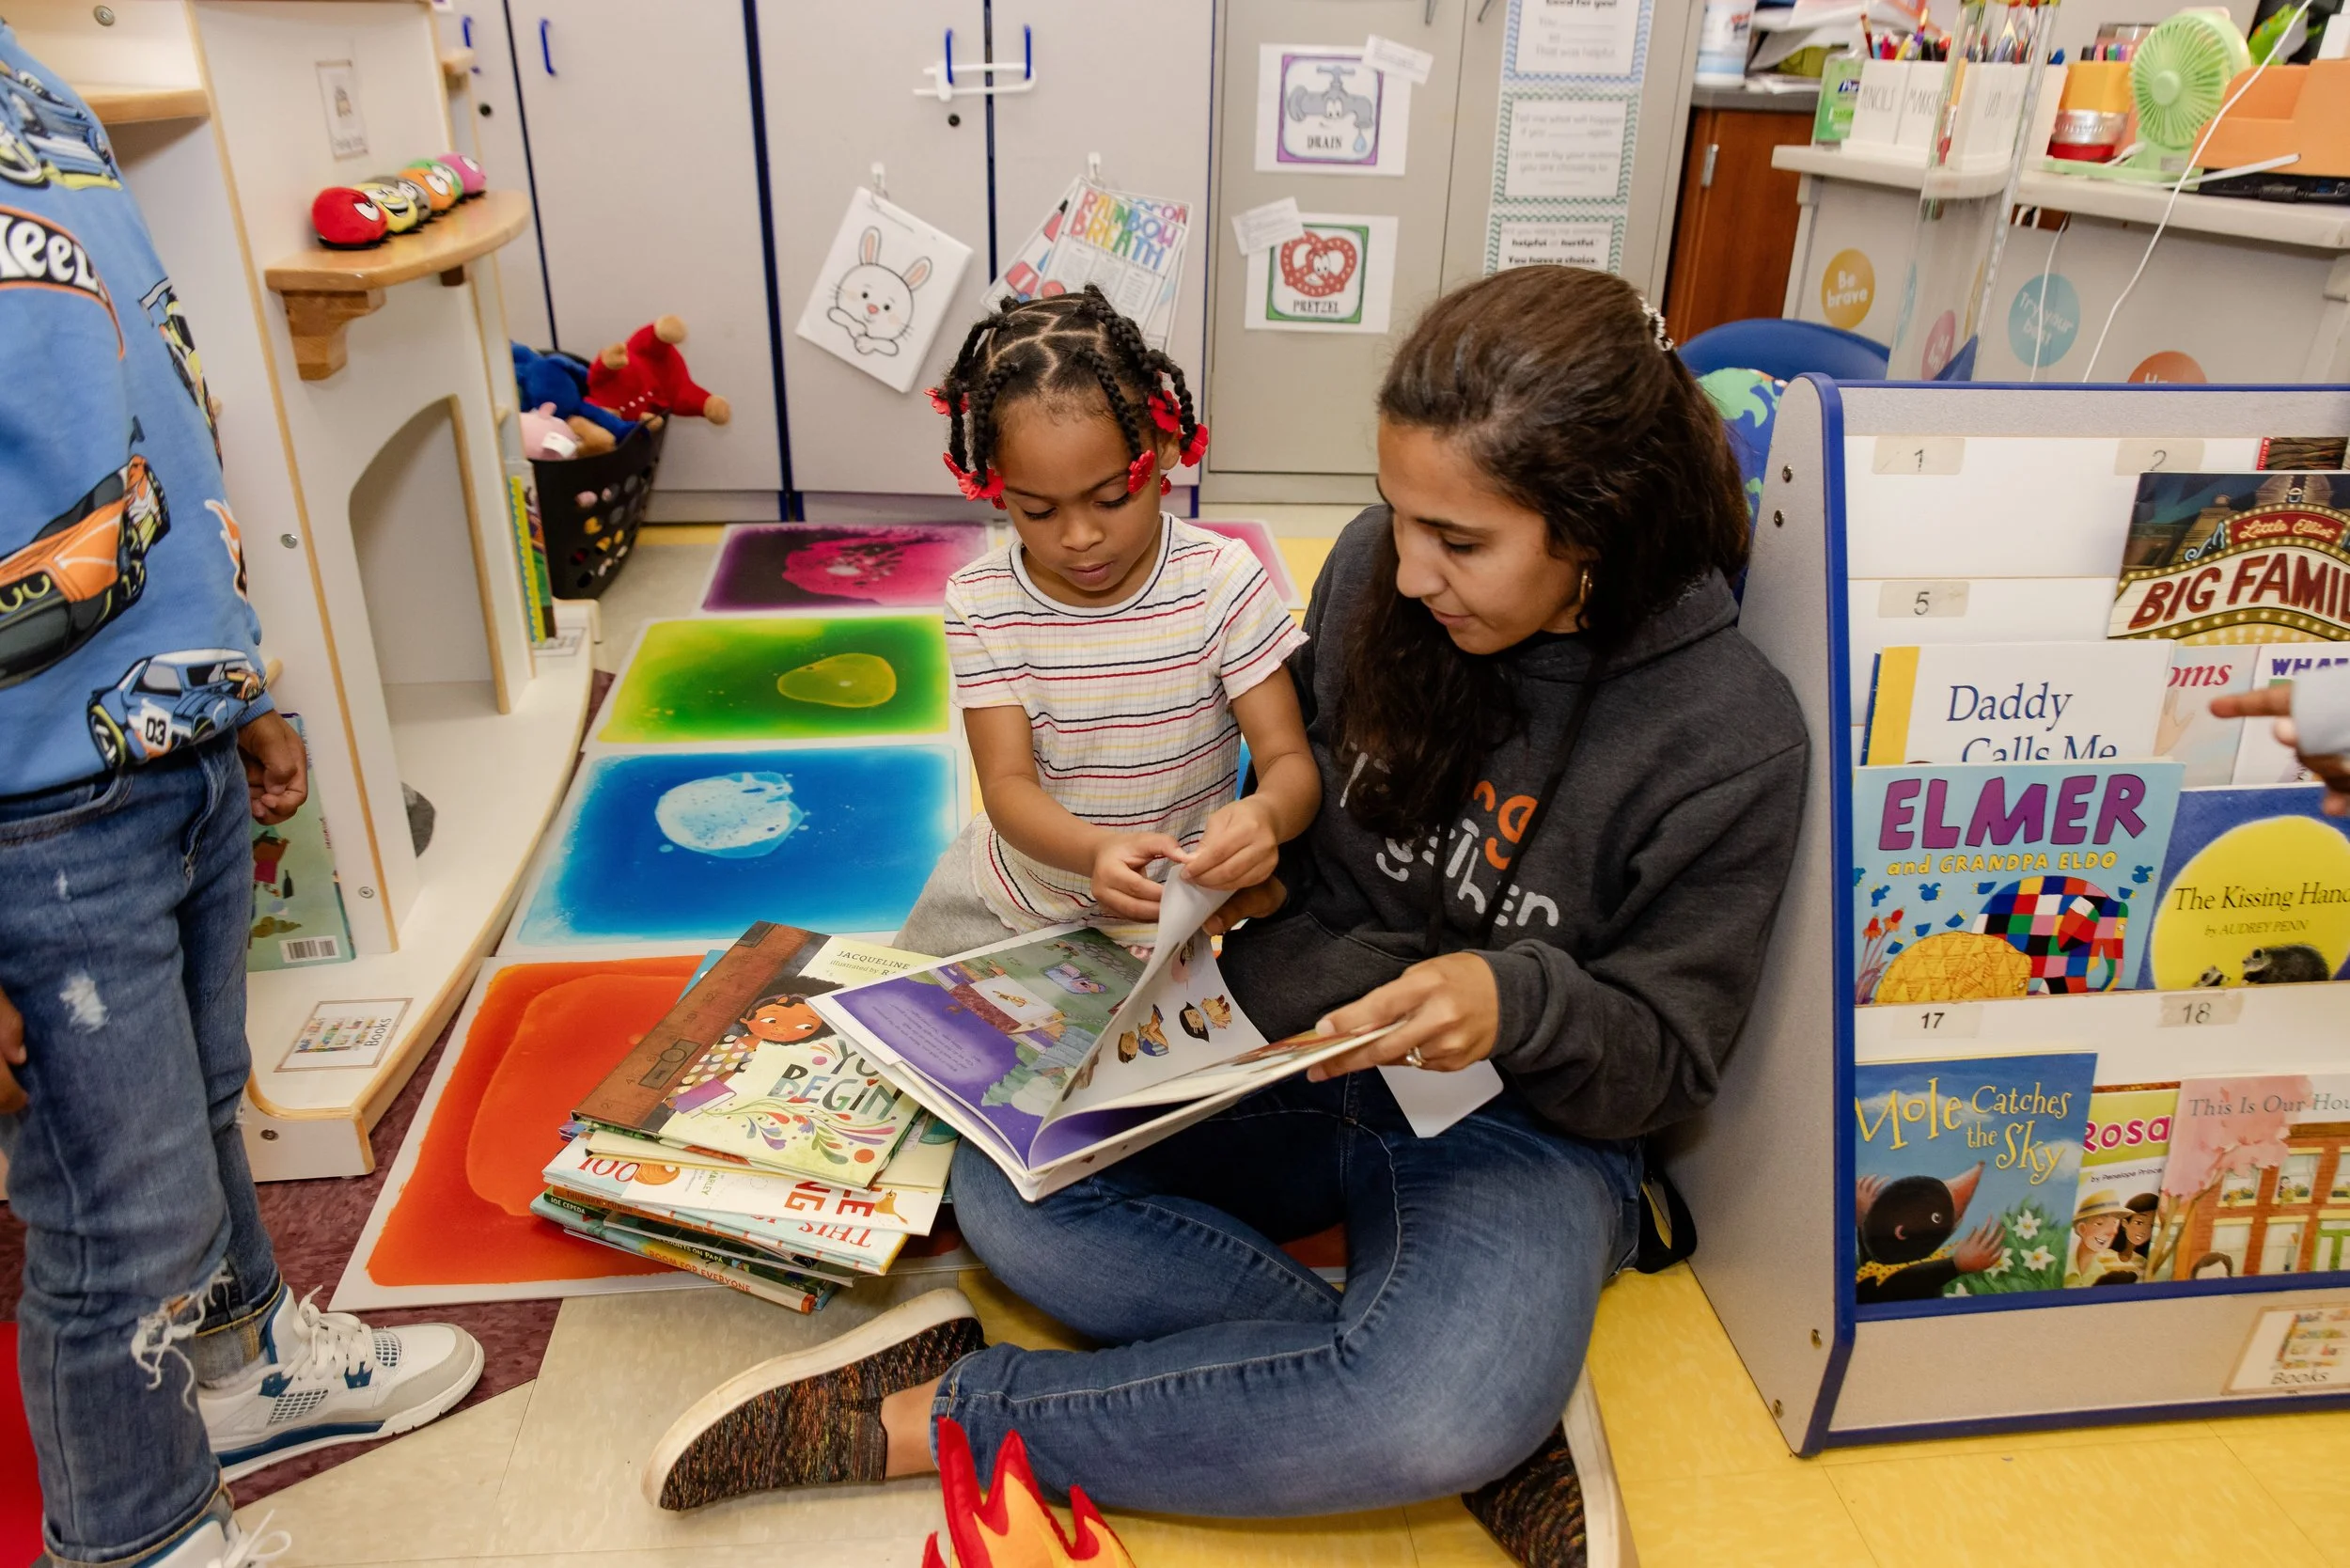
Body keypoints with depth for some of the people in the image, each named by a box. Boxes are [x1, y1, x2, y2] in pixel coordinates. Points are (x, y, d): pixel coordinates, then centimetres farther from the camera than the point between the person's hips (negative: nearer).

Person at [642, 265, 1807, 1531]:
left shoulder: (1728, 739, -16)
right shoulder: (1375, 569, -4)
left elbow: (1659, 1065, -9)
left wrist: (1517, 1001, -28)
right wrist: (1256, 878, -4)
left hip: (1516, 1121, -3)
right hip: (1291, 1052, 4)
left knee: (1451, 1418, -35)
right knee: (1007, 1186, -20)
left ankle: (939, 1417, -18)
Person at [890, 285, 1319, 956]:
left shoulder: (1222, 581, -18)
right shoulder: (980, 603, -13)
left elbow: (1289, 760, -18)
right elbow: (1007, 782, -19)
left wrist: (1264, 814, -44)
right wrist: (1096, 851, -41)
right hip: (1011, 893, 1)